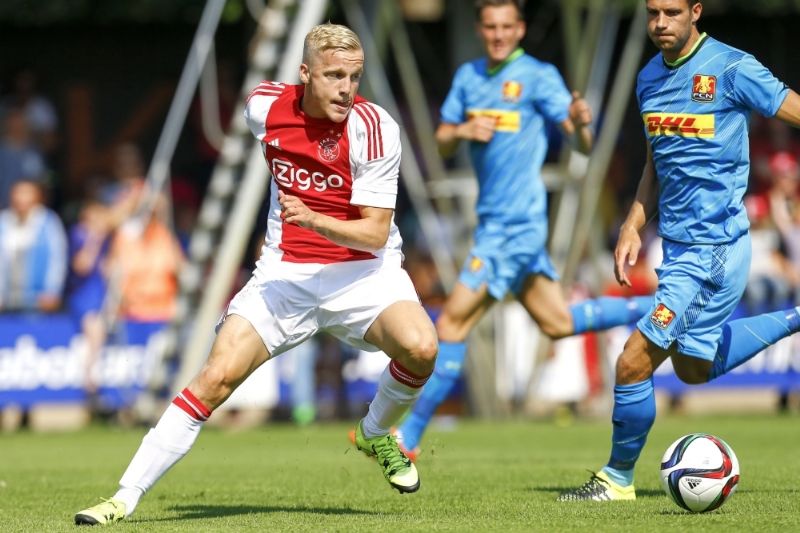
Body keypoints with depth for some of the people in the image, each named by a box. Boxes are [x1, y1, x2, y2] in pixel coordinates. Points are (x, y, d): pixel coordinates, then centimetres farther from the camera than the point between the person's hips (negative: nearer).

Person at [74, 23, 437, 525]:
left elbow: (375, 234, -17)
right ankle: (125, 497, -9)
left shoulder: (374, 126, -16)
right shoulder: (266, 105, -5)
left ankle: (376, 435, 4)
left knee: (420, 347, -29)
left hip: (362, 271, -2)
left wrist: (313, 219, -33)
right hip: (285, 272, 2)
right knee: (217, 376, -14)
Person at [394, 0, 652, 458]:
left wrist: (581, 122, -34)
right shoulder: (469, 77, 12)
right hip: (494, 219, 8)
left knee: (452, 325, -9)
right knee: (559, 324, 14)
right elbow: (443, 144, 13)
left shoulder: (538, 76, -9)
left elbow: (584, 144, -11)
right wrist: (462, 131, -9)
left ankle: (409, 437, -4)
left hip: (516, 223, -8)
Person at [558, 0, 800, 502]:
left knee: (635, 364, -10)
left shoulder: (731, 69, -14)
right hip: (679, 244, 9)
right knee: (693, 367, 22)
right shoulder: (650, 78, 9)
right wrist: (633, 227, 11)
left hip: (714, 248, -9)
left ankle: (619, 479, 7)